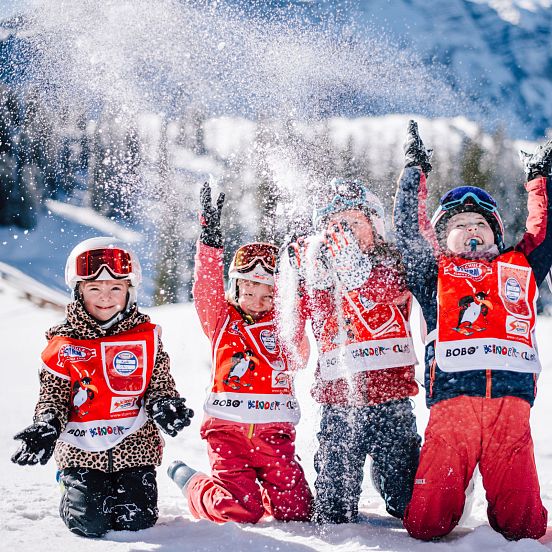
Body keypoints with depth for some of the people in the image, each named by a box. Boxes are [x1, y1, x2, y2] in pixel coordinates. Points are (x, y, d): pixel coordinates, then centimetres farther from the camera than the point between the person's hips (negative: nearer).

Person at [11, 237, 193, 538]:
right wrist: (46, 428, -17)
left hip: (134, 445, 1)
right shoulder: (64, 343, 0)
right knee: (88, 523, -11)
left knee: (135, 521, -8)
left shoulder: (146, 336, 1)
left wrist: (165, 407, -17)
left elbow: (159, 385, 6)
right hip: (81, 449, 0)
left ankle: (131, 486, 28)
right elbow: (52, 395, 2)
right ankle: (74, 487, 25)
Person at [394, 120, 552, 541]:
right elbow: (408, 230, 17)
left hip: (511, 400, 2)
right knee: (428, 524, -8)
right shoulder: (435, 273, 22)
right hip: (451, 399, -1)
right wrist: (415, 171, 21)